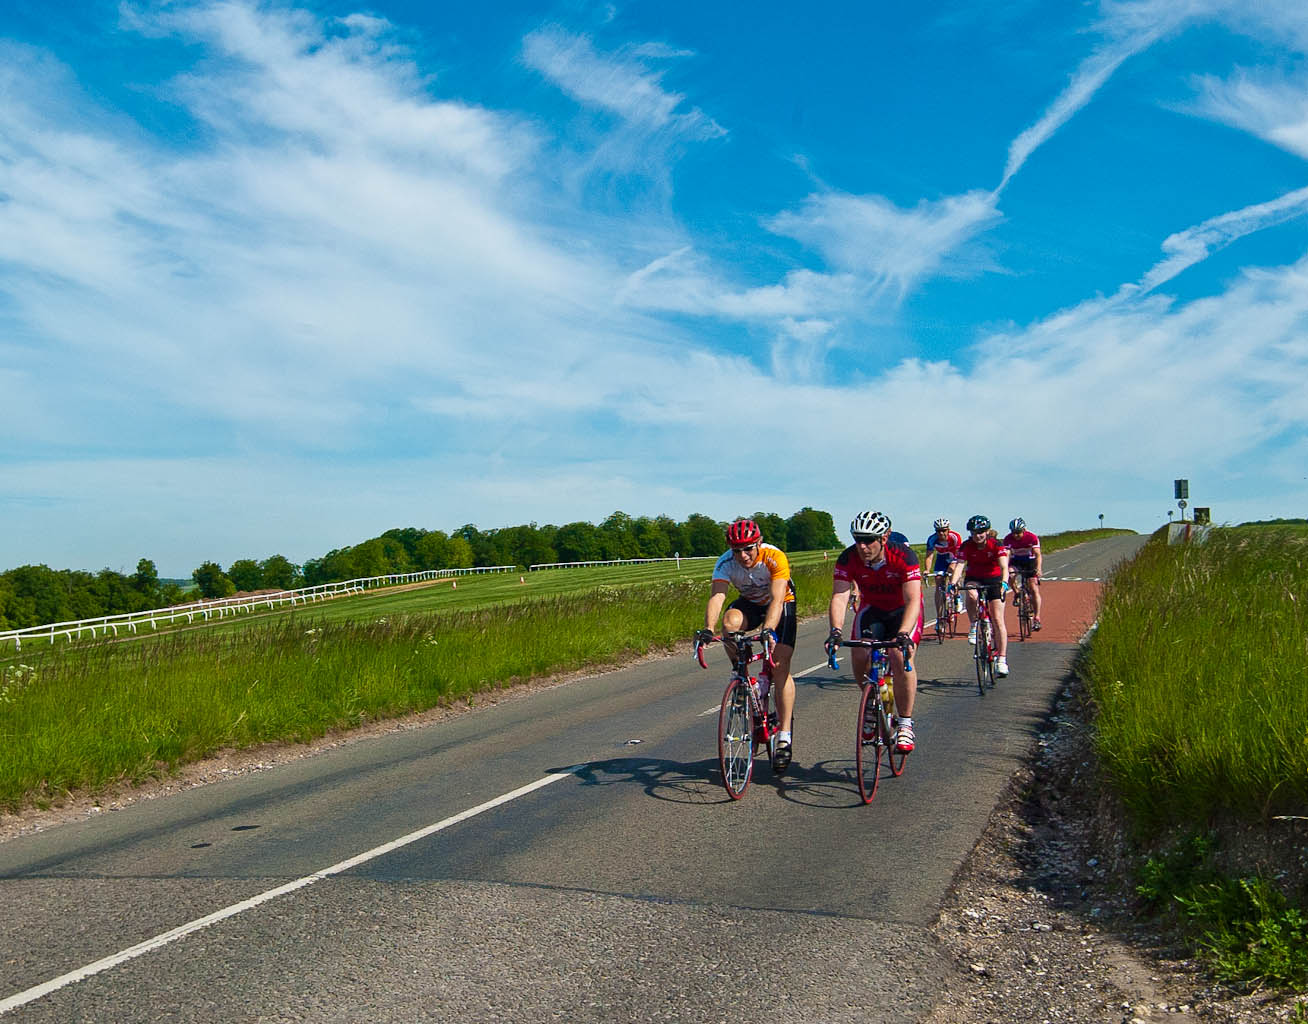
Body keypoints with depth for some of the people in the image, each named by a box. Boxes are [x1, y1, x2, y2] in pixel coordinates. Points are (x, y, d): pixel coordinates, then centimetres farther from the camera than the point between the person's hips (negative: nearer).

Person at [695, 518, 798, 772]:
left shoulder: (775, 558, -32)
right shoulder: (726, 563, -25)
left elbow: (777, 600, -41)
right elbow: (716, 596, -36)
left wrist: (769, 630, -58)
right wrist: (708, 629, -54)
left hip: (782, 604, -3)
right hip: (750, 603, 3)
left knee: (780, 665, -16)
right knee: (731, 621, -33)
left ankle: (784, 738, -12)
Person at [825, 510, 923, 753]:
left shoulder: (904, 556, -31)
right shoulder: (848, 558, -23)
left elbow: (913, 600, -39)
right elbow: (839, 596, -30)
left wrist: (903, 634, -55)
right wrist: (835, 631, -48)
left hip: (903, 610, -3)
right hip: (871, 608, 3)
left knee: (900, 658, -26)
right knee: (859, 656, -19)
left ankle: (905, 724, -11)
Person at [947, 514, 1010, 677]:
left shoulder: (996, 545, -20)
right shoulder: (966, 546, -16)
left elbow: (1004, 566, -32)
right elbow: (959, 565, -27)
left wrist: (1004, 582, -51)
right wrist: (952, 583, -46)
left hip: (994, 579, -1)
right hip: (974, 578, 1)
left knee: (998, 620, -8)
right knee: (972, 595, -36)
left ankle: (1002, 659, -5)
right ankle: (974, 626, -13)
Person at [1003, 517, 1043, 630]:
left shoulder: (1032, 537, -24)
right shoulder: (1008, 539, -19)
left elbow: (1038, 555, -27)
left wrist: (1038, 569, -43)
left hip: (1030, 561, -2)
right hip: (1016, 560, 2)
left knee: (1034, 590, -10)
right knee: (1010, 575, -31)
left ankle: (1036, 618, -6)